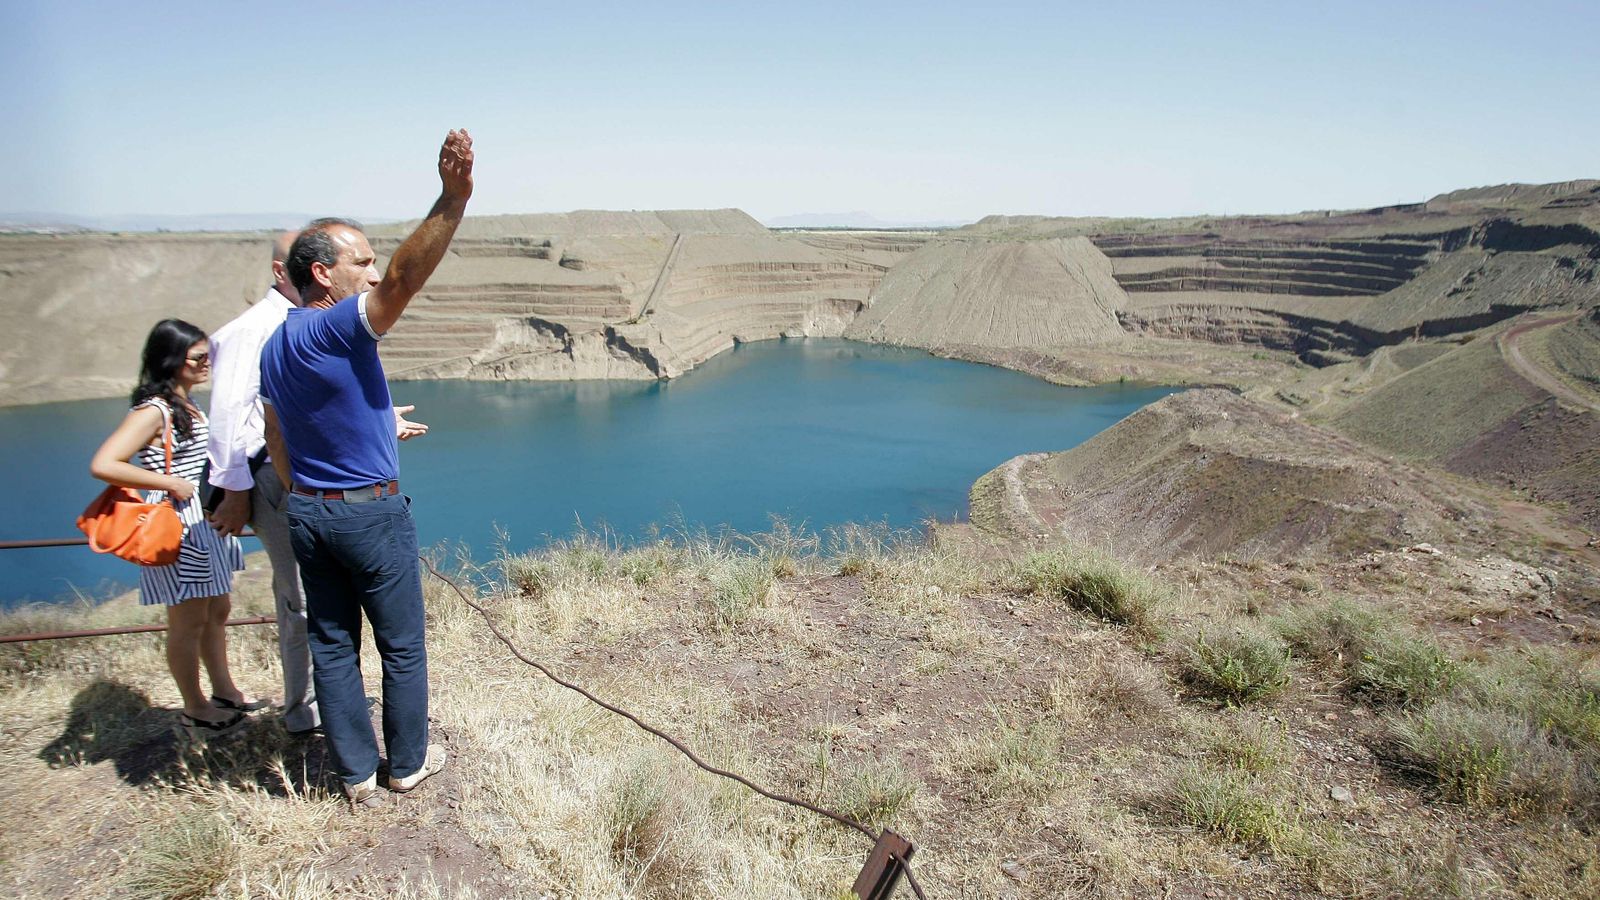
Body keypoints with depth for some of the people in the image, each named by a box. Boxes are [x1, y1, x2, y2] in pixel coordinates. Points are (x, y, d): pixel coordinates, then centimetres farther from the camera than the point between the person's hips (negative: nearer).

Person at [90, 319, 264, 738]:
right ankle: (195, 709, 16)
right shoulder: (153, 411, -16)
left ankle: (224, 690, 31)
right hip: (176, 528, -9)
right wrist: (170, 483, -21)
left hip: (206, 523, 9)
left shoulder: (188, 407, 11)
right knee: (190, 619, 2)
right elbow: (102, 465, -26)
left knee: (217, 610, 17)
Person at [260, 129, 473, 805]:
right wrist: (453, 201, -47)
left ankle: (357, 772, 23)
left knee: (332, 645, 12)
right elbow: (404, 280, -37)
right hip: (371, 513, -8)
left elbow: (278, 450, 15)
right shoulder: (339, 329, -18)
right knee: (402, 645, 9)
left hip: (306, 514, 8)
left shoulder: (273, 348, 8)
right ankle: (409, 761, 23)